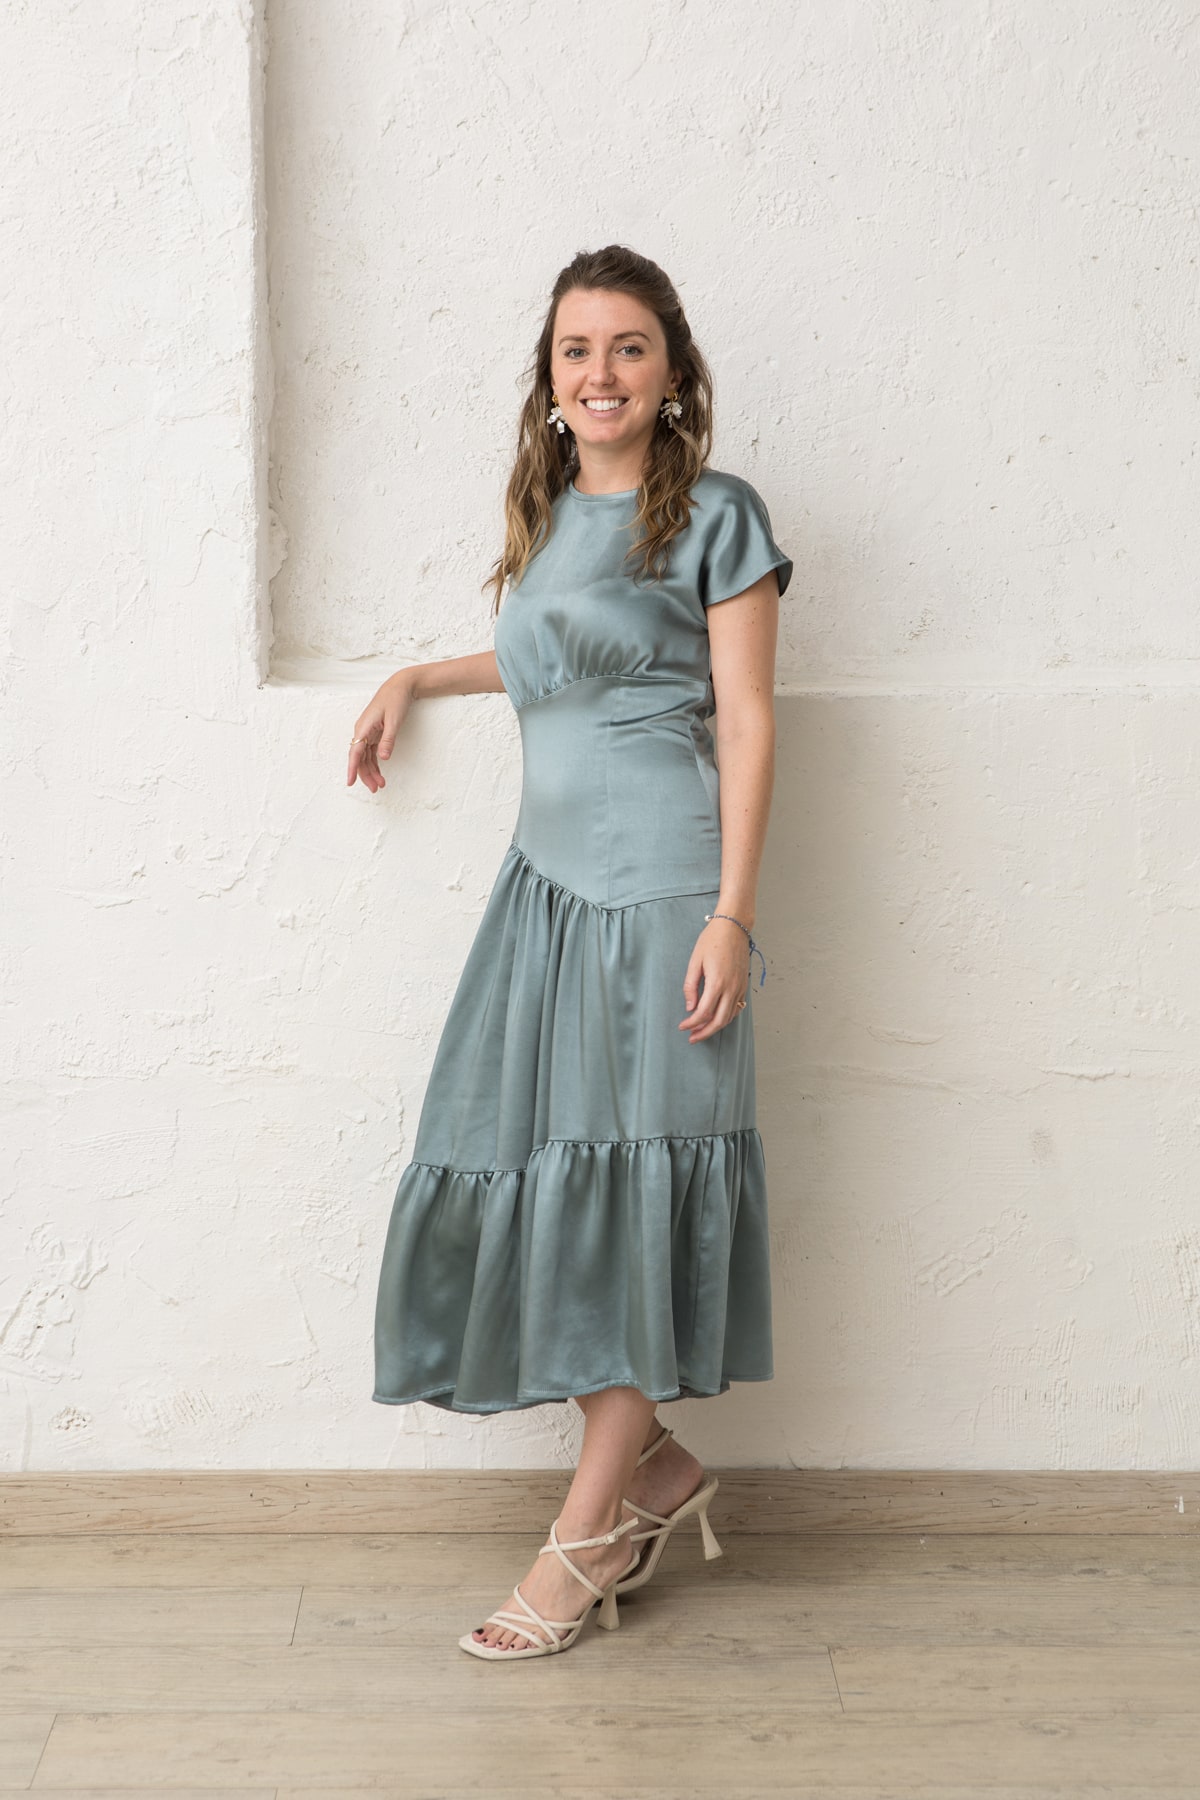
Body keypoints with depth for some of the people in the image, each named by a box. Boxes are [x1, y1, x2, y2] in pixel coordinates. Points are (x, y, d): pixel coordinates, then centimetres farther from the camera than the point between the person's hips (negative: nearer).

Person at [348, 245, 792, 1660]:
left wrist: (732, 914, -13)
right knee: (520, 1164, 2)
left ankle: (592, 1526, 5)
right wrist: (418, 678, 32)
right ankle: (652, 1465, 18)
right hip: (547, 870, 7)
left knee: (625, 1176, -4)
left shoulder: (714, 516, -2)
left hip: (659, 880, -6)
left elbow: (745, 717, -6)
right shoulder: (549, 514, 17)